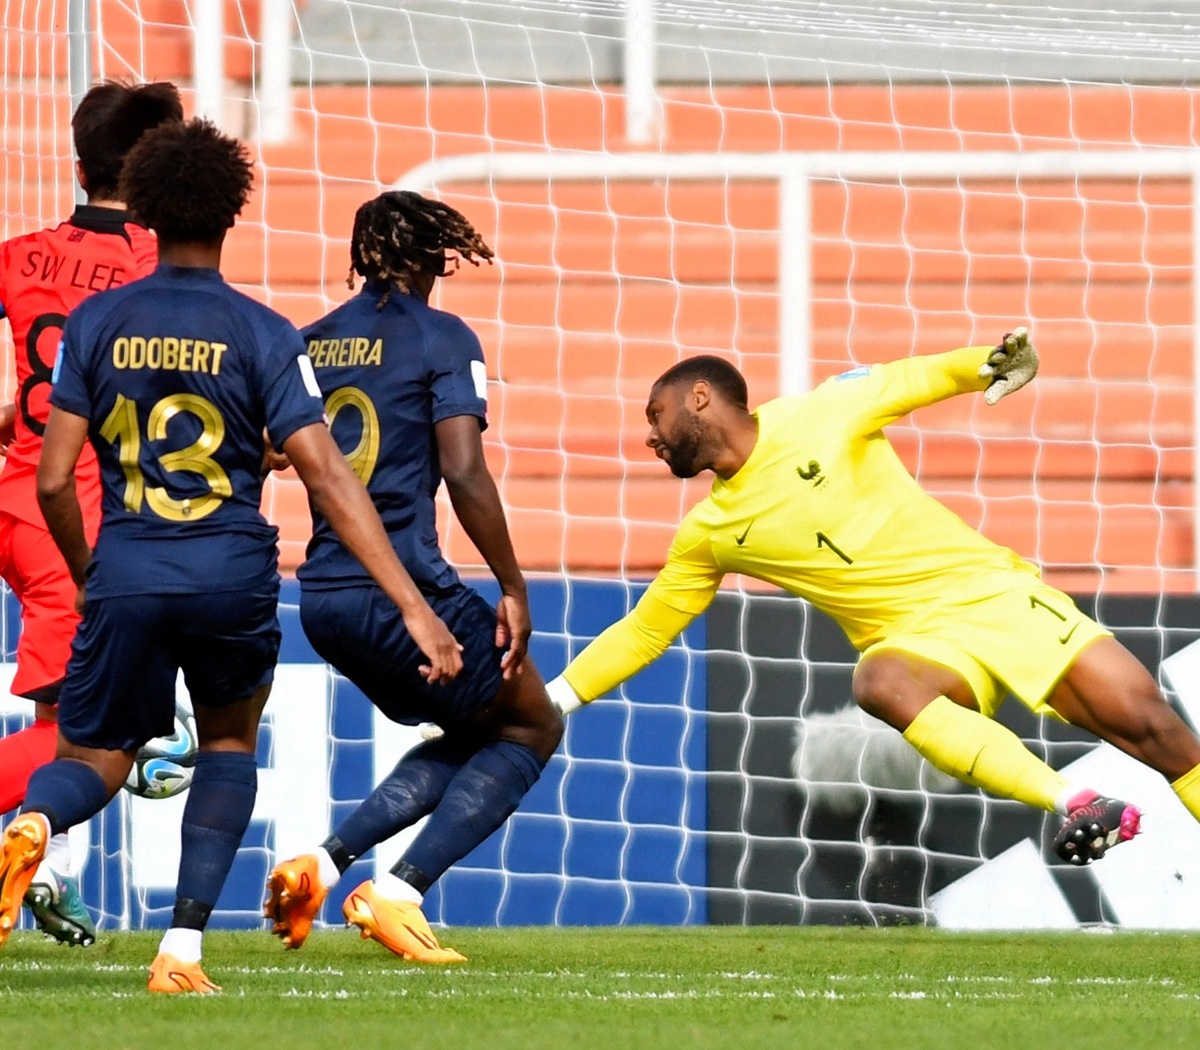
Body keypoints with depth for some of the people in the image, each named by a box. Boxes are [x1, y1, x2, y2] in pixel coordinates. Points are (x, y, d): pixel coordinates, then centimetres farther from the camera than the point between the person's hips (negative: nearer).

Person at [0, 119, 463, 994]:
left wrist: (87, 575, 20)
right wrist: (416, 609, -11)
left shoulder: (96, 323, 2)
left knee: (92, 762, 16)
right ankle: (184, 946, 11)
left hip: (126, 581, 1)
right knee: (230, 742, 25)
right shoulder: (262, 334, -3)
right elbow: (327, 477, -10)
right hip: (233, 577, -1)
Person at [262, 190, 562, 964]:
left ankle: (327, 863, 5)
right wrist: (514, 590, -9)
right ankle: (398, 890, -4)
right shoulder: (441, 338, -5)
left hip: (322, 596, 7)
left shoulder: (310, 342, 13)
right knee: (533, 726, 12)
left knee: (469, 734, 24)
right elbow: (463, 471, -14)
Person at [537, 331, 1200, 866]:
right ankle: (1078, 805, -42)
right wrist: (549, 701, 9)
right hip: (919, 642, 2)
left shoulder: (817, 416, -2)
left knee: (1143, 720, -16)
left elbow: (922, 379, 4)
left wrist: (993, 362, -15)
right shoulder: (710, 533, 8)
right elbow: (644, 630, 15)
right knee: (878, 683, -35)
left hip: (993, 590, -2)